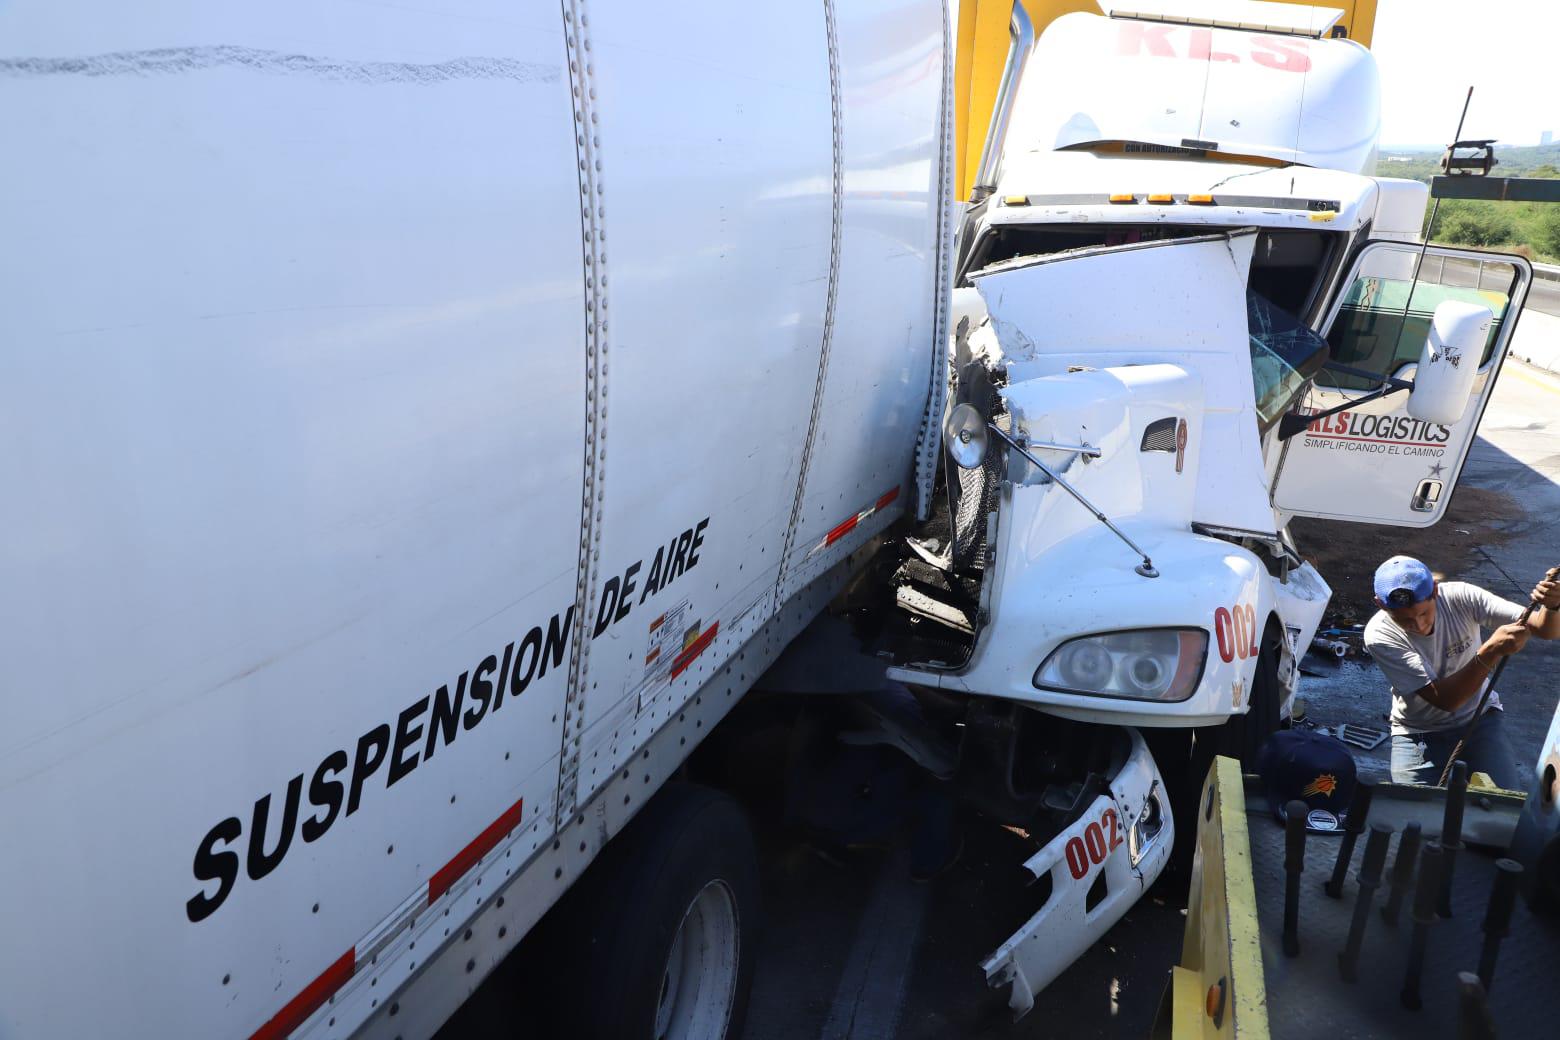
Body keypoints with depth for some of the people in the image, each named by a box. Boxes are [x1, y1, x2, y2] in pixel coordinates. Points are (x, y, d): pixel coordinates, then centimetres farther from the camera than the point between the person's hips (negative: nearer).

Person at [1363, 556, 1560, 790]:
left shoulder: (1461, 597, -19)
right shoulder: (1379, 636, -25)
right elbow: (1443, 700, -28)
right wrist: (1491, 651, -38)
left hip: (1480, 718, 2)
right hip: (1419, 733, -1)